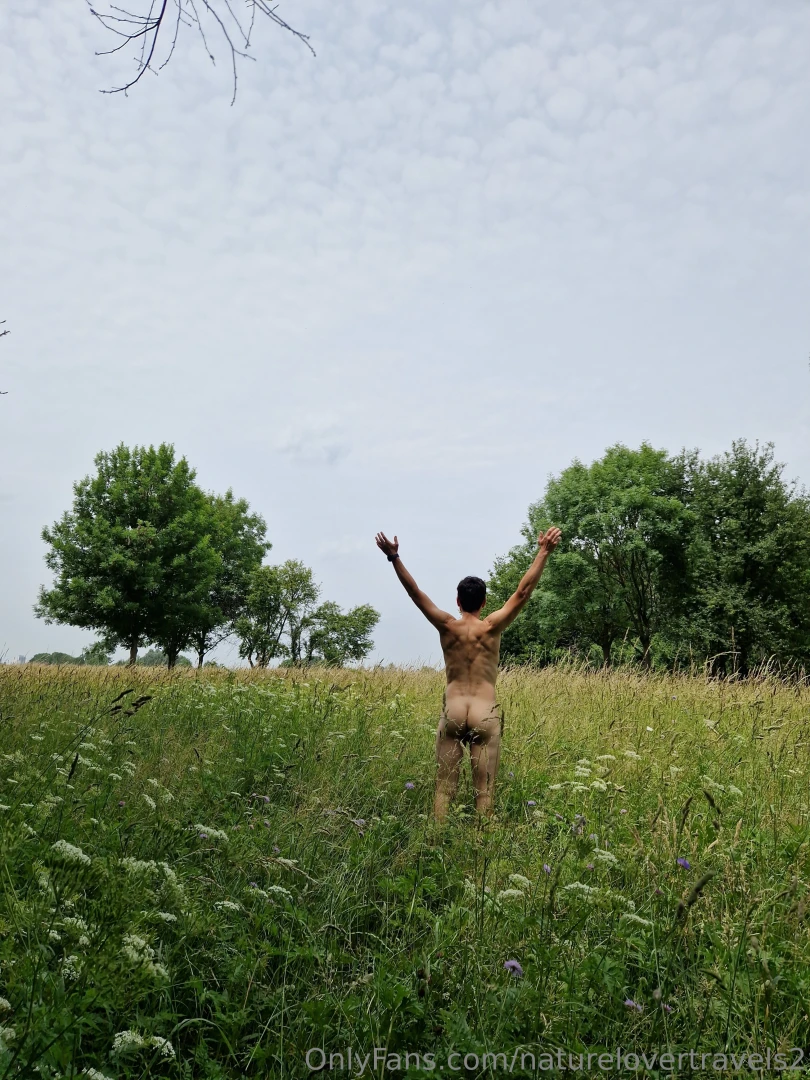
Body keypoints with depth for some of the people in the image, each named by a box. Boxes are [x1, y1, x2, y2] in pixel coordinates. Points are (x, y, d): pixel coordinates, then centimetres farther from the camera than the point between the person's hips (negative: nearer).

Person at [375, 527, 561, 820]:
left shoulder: (448, 627, 0)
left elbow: (415, 593, -5)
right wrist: (543, 552, -5)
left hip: (452, 712, 1)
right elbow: (523, 591, -5)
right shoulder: (492, 627, -3)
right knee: (484, 790, 3)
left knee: (444, 788, 6)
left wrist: (394, 557, -7)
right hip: (485, 714, -1)